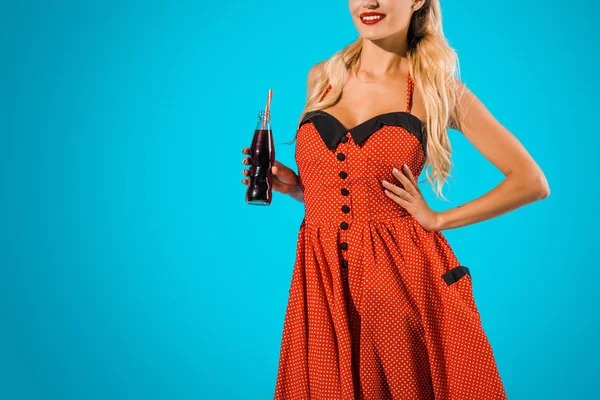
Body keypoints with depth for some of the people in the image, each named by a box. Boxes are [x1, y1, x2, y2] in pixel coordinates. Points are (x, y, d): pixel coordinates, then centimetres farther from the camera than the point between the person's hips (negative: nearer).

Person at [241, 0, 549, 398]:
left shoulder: (440, 89, 0)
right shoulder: (321, 77, 10)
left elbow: (532, 182, 1)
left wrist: (438, 219, -3)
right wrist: (296, 185, 3)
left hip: (406, 274, -3)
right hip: (323, 281, 3)